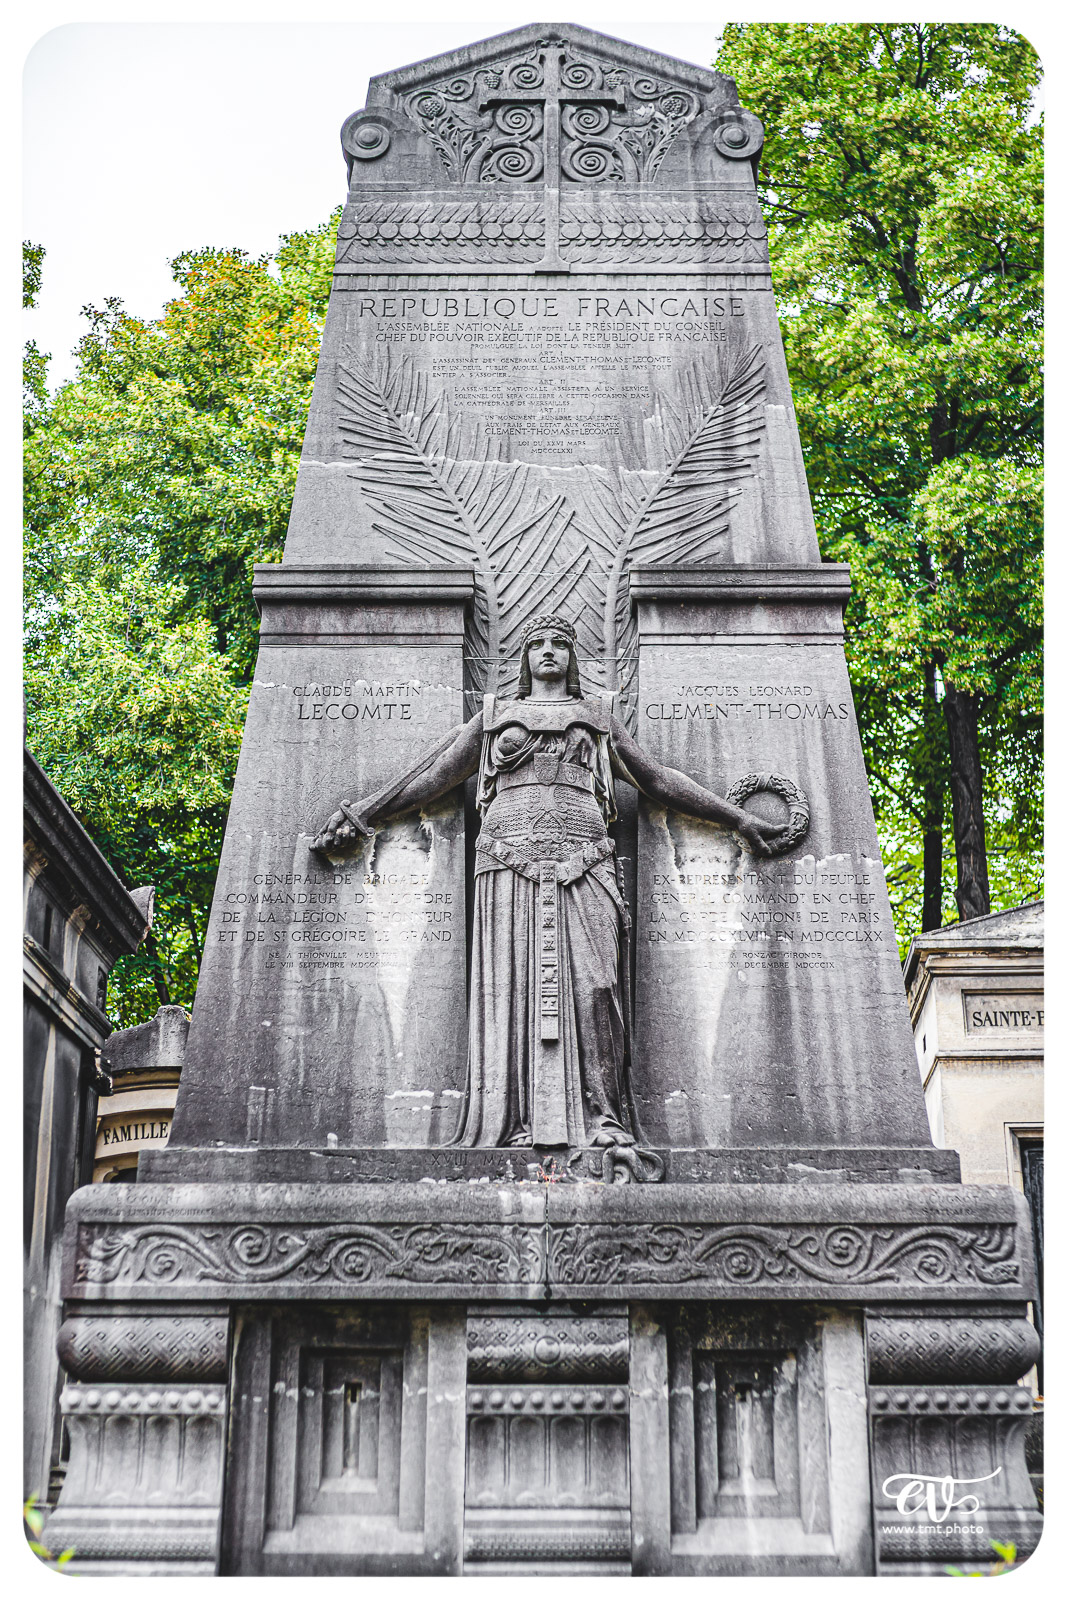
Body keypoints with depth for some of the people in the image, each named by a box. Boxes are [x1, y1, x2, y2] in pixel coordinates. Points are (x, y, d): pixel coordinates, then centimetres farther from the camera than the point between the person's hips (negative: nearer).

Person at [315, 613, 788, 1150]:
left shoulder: (597, 719, 24)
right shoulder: (494, 716, 24)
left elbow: (660, 780, 25)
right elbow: (435, 776, 21)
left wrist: (739, 819, 23)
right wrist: (363, 814, 14)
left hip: (582, 865, 0)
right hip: (509, 862, 0)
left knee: (590, 985, -13)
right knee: (513, 985, -9)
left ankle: (603, 1119, -14)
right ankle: (519, 1122, -11)